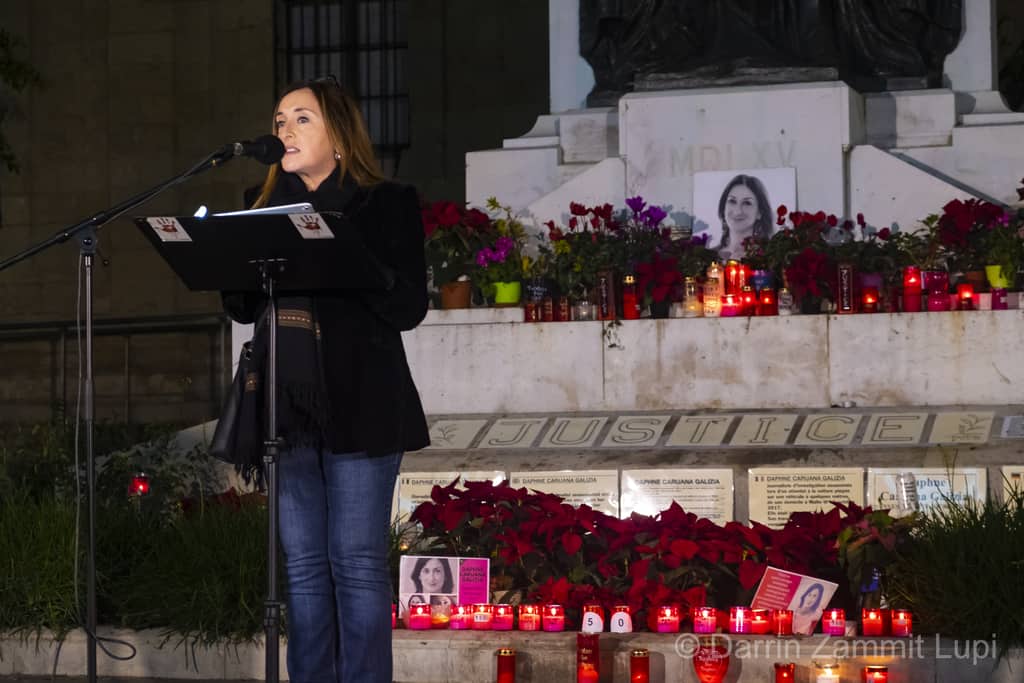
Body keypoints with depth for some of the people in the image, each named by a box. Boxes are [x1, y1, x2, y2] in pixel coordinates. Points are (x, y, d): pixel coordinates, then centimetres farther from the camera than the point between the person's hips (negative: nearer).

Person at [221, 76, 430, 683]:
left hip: (357, 408, -5)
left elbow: (409, 308, -9)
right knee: (303, 563, 7)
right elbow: (245, 307, 17)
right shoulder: (270, 206, 15)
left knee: (357, 562, -5)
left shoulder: (386, 205, -1)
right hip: (286, 407, 5)